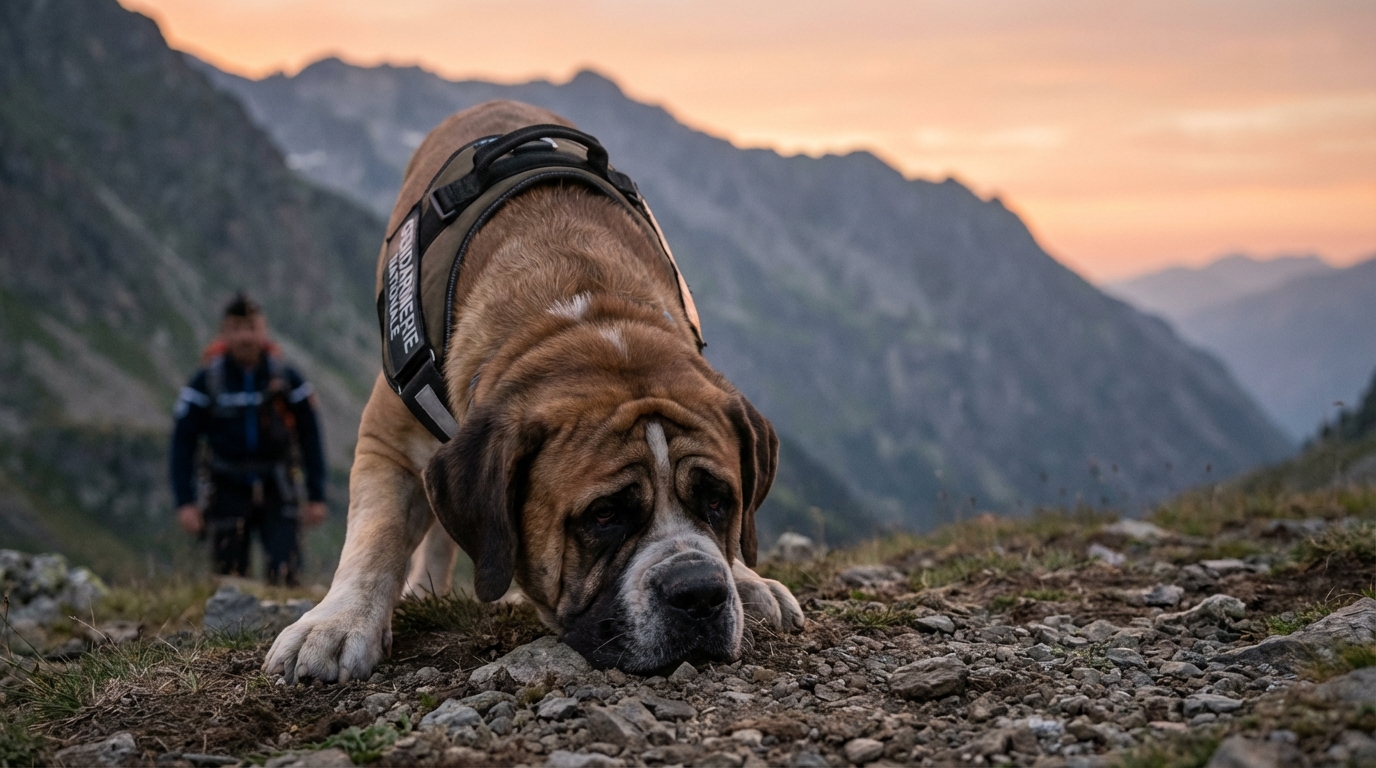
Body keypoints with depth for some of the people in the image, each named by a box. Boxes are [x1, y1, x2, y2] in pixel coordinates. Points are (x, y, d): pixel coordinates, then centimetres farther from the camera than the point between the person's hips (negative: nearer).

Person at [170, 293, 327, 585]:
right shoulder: (205, 382, -2)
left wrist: (316, 496, 4)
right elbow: (183, 443, 1)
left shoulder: (288, 380, 0)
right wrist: (185, 502, -7)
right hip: (229, 492, 0)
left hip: (277, 494, 0)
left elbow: (310, 440, 7)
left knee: (286, 576, -12)